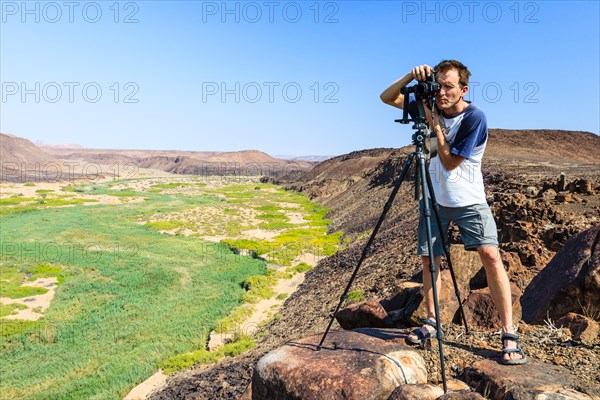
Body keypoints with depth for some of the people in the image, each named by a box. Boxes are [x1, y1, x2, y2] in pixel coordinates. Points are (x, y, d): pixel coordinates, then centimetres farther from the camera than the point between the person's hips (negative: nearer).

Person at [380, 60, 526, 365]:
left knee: (490, 254, -18)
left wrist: (434, 124, -20)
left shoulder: (474, 118, -16)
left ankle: (509, 335, -8)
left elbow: (449, 162, -19)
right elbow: (387, 98, -1)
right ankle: (431, 322, 22)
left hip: (469, 201, -4)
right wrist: (412, 76, -17)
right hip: (435, 199, 5)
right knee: (429, 259, 6)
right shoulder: (430, 105, 0)